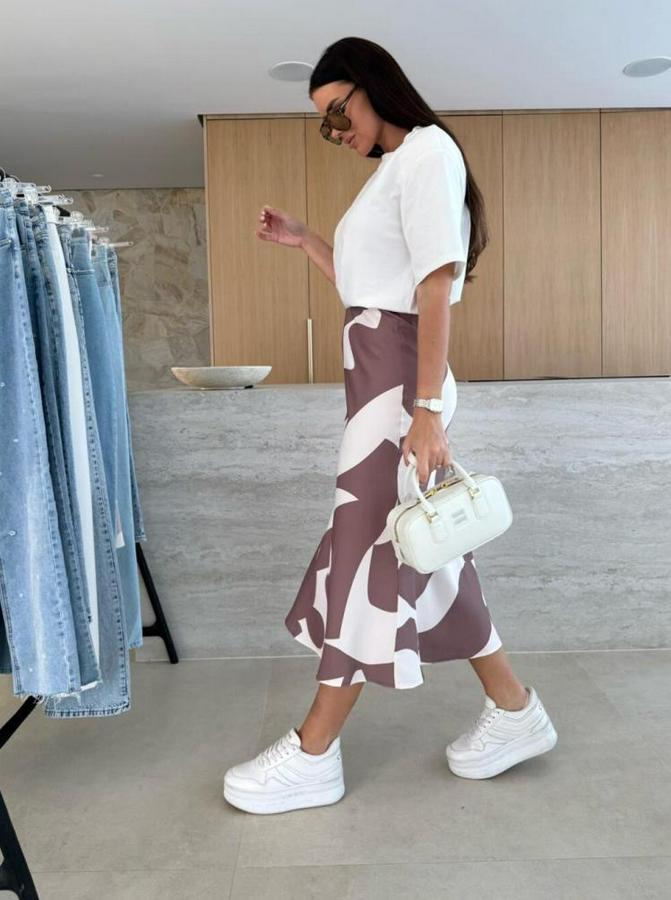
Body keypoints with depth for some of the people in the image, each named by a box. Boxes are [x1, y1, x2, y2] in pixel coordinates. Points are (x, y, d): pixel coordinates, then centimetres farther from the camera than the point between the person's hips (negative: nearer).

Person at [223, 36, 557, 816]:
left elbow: (437, 282, -18)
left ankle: (313, 757, 10)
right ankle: (515, 712, 24)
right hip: (376, 376, 10)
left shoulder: (426, 149, -7)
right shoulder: (391, 166, 22)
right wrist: (303, 241, 17)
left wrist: (426, 408, -24)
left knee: (367, 554, -4)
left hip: (398, 379, -10)